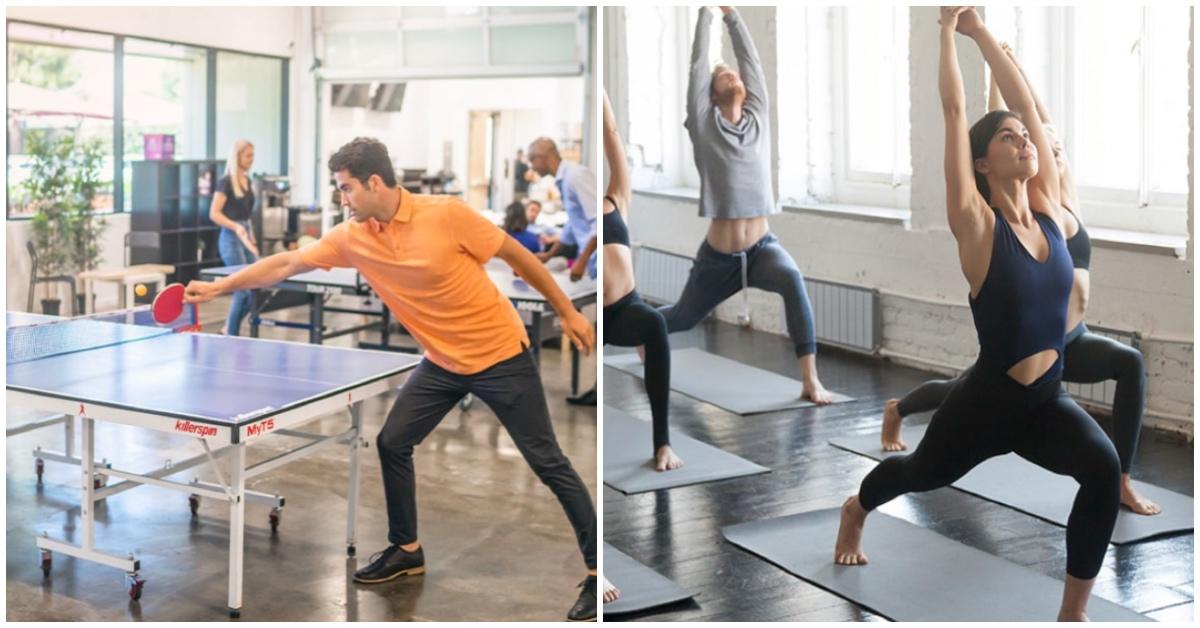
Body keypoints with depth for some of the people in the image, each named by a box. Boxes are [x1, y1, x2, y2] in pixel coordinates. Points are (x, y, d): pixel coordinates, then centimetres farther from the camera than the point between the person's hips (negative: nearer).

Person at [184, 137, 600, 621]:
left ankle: (596, 570, 8)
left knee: (547, 463, -3)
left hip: (500, 355, -6)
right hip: (442, 362, 6)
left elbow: (517, 255, -11)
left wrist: (567, 312, -8)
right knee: (392, 443, 8)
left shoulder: (447, 214, -20)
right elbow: (284, 264, 5)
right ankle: (406, 550, 28)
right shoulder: (351, 238, -5)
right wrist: (218, 287, 4)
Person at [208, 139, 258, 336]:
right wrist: (236, 227, -29)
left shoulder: (247, 181, 13)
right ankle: (231, 335, 4)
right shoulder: (226, 182, -10)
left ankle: (229, 328, 19)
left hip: (245, 237, 8)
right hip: (231, 238, -8)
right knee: (244, 289, -9)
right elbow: (214, 214, -16)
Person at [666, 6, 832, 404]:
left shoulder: (758, 119, 5)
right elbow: (698, 65, -3)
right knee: (683, 318, 19)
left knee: (793, 281, -32)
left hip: (762, 248, 1)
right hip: (717, 256, -1)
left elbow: (751, 61, 6)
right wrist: (706, 12, 5)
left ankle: (810, 381, -31)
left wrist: (732, 14, 13)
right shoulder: (704, 125, -2)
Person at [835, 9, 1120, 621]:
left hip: (1049, 401, 4)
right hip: (985, 403, -3)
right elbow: (955, 111, -16)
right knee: (920, 473, 22)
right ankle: (855, 510, 57)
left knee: (1104, 468, -26)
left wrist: (981, 30, 3)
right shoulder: (977, 225, -15)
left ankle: (1072, 612, -10)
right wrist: (950, 29, -6)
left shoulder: (1049, 210, -2)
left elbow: (1026, 104, -2)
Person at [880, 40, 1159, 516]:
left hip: (1072, 341, 5)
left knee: (1130, 363, -23)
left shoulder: (1067, 203, -1)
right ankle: (895, 410, 51)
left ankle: (1122, 482, -15)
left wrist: (1017, 66, 8)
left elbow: (1045, 123, 3)